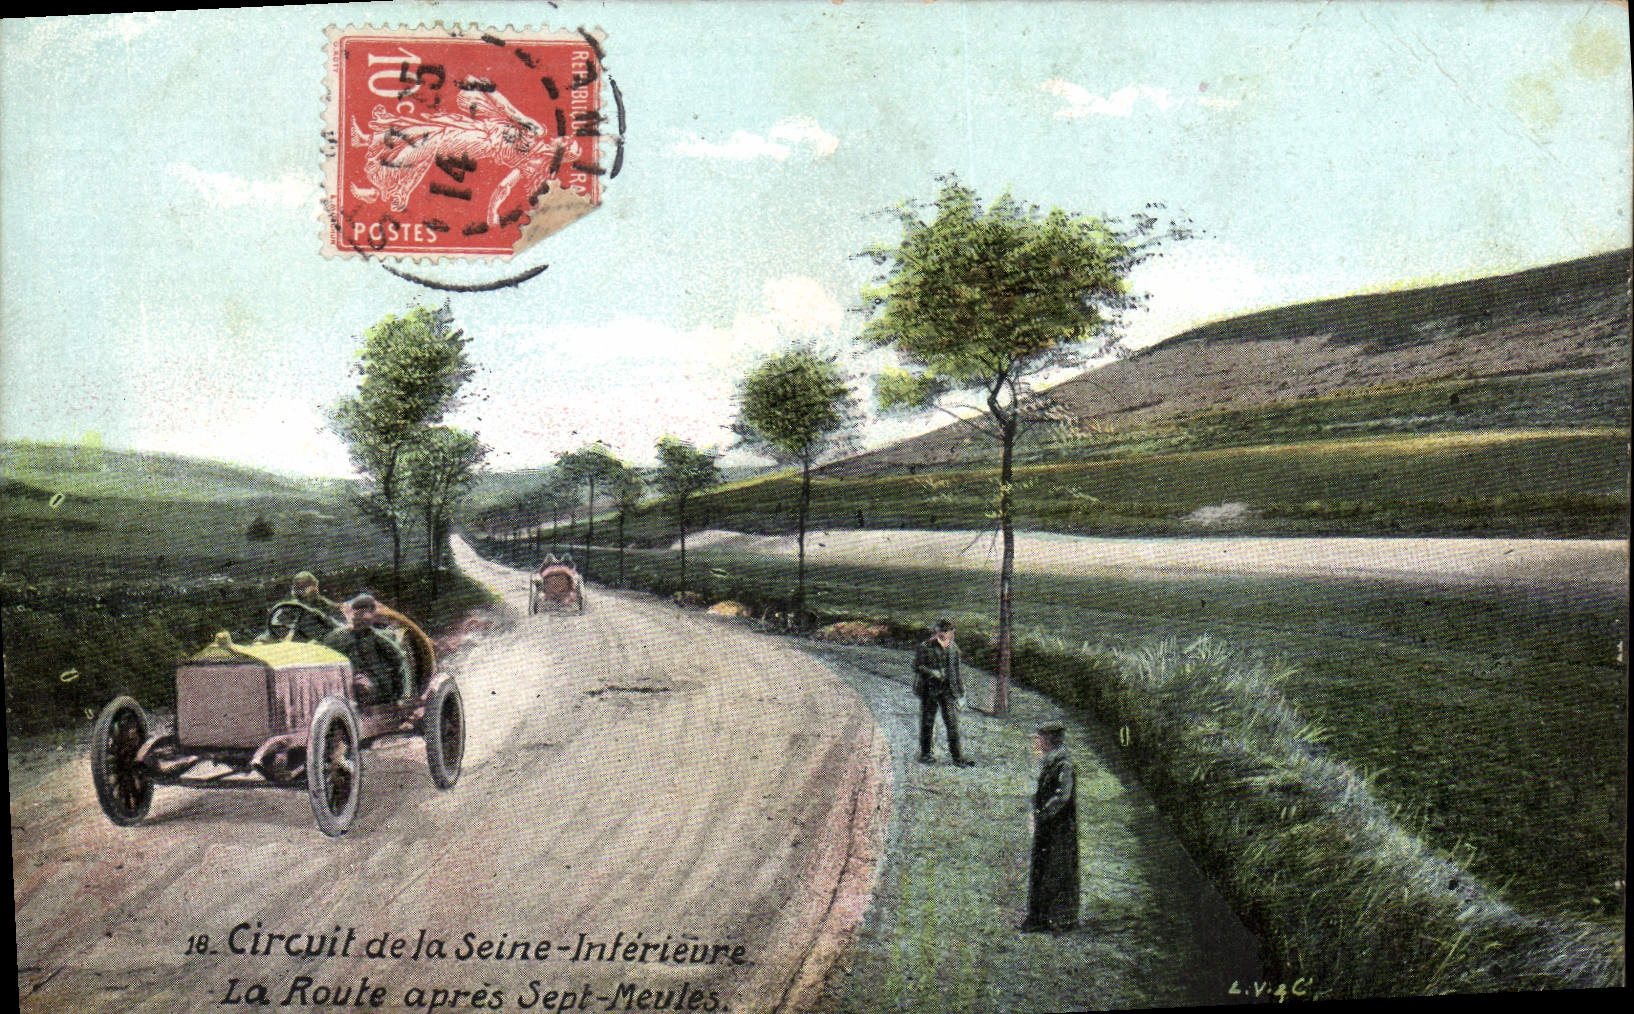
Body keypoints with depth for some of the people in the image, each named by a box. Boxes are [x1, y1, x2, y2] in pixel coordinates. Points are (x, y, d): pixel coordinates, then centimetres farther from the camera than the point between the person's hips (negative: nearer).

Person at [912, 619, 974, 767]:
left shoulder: (953, 648, 9)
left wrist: (960, 693, 17)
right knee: (927, 721, 6)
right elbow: (917, 666, -7)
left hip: (947, 689, 3)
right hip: (929, 688, -3)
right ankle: (925, 754, 21)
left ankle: (958, 757, 0)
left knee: (952, 722, -3)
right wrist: (933, 673, -23)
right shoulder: (926, 647, -6)